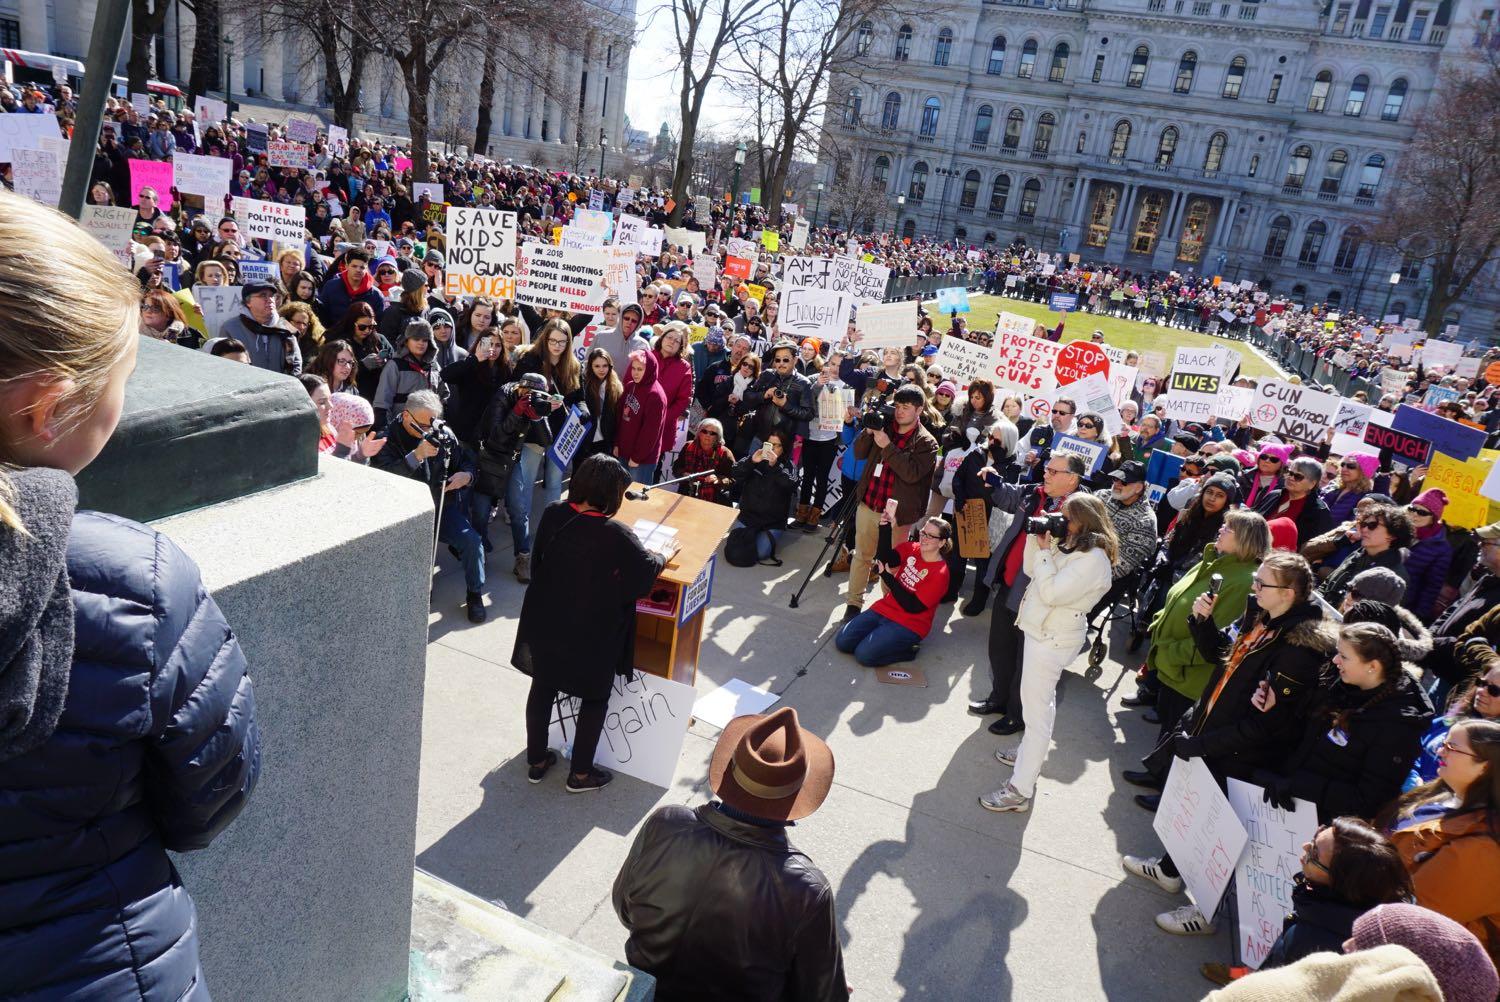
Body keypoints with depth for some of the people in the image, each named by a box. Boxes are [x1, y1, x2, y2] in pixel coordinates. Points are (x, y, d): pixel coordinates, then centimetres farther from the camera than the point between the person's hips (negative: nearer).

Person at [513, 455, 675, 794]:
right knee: (594, 700, 16)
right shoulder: (617, 536, -26)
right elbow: (647, 572, -9)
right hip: (592, 638, -4)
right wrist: (666, 554, 10)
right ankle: (580, 774, 27)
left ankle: (536, 762, 37)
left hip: (545, 626, 5)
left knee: (542, 689, 22)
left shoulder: (553, 514, -13)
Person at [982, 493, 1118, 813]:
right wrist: (1036, 538, -3)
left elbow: (1051, 593, -27)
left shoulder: (1093, 559, -23)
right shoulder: (1069, 544, 5)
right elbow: (1030, 570, 10)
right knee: (1040, 702, 27)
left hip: (1053, 639, -10)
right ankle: (1029, 753, 47)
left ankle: (1020, 790, 1)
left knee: (1037, 712, -5)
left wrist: (1045, 551, -21)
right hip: (1043, 631, 10)